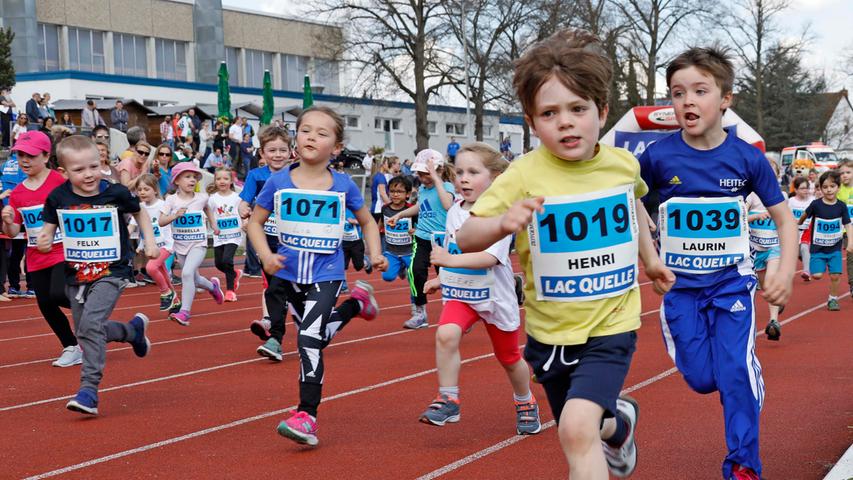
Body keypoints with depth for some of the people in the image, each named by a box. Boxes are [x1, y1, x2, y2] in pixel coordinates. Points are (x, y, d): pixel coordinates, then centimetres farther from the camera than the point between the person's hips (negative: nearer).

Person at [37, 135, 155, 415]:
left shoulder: (116, 193, -11)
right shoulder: (58, 198, -7)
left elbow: (139, 213, 9)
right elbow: (48, 227, 5)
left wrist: (150, 242, 1)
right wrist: (44, 241, -17)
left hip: (111, 272, -4)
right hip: (76, 274, 5)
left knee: (91, 324, -22)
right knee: (84, 331, 15)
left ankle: (89, 389, -18)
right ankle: (134, 329, 43)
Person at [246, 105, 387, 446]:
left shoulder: (343, 185, -5)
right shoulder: (279, 182, -5)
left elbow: (367, 222, 10)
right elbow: (255, 221, 4)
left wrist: (375, 254, -5)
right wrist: (266, 256, -12)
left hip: (326, 274, -3)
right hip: (289, 272, 3)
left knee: (310, 338, -17)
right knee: (318, 334, 19)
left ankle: (307, 415, -10)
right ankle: (356, 302, 48)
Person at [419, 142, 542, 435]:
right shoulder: (454, 212, 1)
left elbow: (491, 257, -32)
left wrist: (450, 260, -39)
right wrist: (441, 279, 13)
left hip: (496, 297, -4)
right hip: (459, 293, 4)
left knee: (509, 358, 15)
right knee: (446, 334, -27)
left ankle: (525, 404, 43)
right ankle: (448, 401, -16)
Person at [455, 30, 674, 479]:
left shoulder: (623, 164, -7)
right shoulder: (523, 175, -17)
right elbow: (465, 239, -22)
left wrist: (650, 258, 24)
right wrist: (502, 222, -41)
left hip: (610, 326, -1)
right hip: (550, 332, 1)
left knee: (578, 428, -23)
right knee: (579, 435, 21)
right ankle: (618, 421, 54)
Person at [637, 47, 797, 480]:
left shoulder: (747, 158, -9)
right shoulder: (659, 156, -11)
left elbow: (785, 220, 0)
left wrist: (785, 272, -12)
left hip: (732, 281, -1)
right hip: (680, 285, 1)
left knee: (736, 372, -8)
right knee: (701, 379, 0)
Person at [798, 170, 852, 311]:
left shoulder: (841, 206, -6)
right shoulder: (816, 204, -12)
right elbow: (805, 215, 7)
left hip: (835, 248, 1)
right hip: (818, 247, -1)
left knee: (835, 275, -4)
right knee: (817, 275, -9)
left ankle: (833, 299, 17)